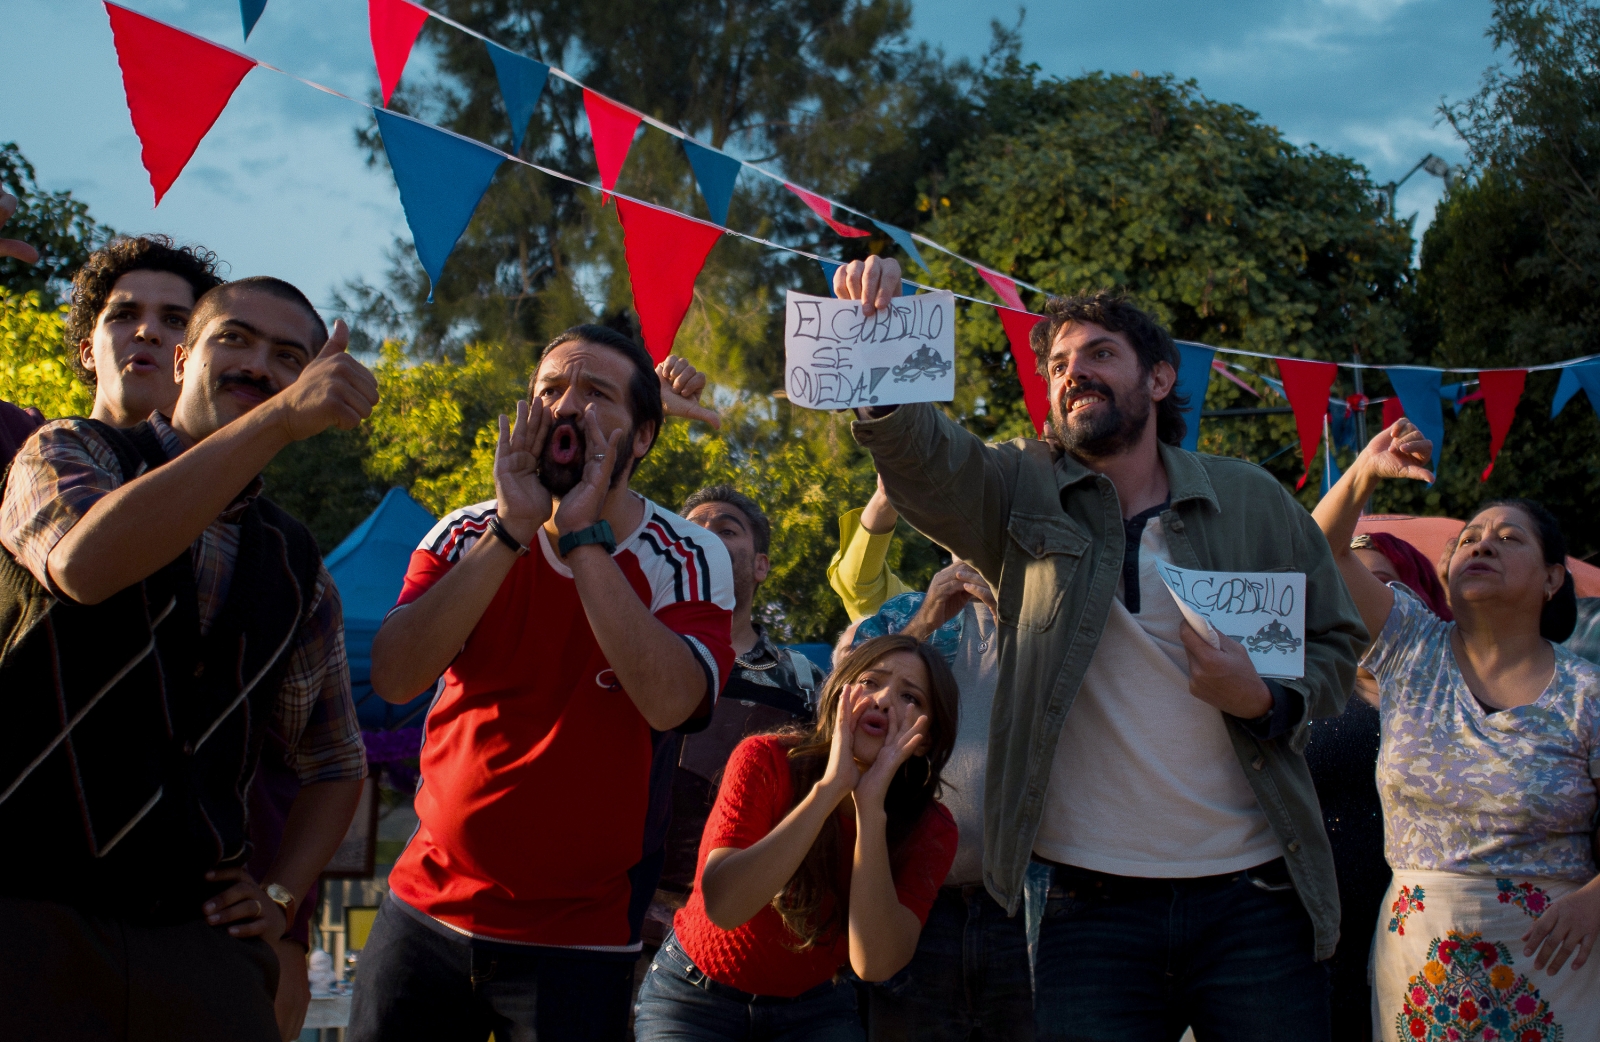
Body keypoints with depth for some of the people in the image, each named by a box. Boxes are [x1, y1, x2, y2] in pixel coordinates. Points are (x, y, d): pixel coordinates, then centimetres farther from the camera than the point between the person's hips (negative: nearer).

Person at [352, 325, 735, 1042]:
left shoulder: (688, 561, -7)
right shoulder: (467, 538, 0)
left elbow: (669, 702, -26)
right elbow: (393, 678, -17)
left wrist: (583, 535, -24)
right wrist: (512, 529, -22)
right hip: (427, 908, 2)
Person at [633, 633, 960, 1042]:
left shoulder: (930, 829, -10)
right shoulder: (766, 760, -16)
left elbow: (874, 963, -25)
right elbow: (723, 906, -30)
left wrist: (871, 806, -30)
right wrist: (830, 787, -32)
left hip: (813, 1007, 3)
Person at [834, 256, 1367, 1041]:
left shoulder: (1253, 503, 7)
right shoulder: (1022, 494, 5)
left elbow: (1337, 643, 13)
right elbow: (916, 450, -13)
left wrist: (1265, 701, -9)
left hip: (1252, 896, 1)